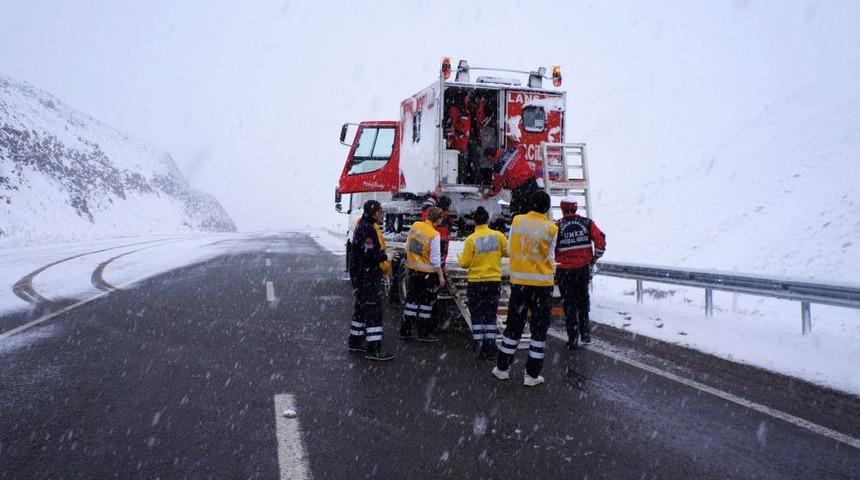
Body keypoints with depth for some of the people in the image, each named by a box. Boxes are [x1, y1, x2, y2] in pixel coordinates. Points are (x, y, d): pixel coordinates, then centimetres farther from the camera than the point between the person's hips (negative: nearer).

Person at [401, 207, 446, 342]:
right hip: (427, 272, -6)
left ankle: (405, 331, 18)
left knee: (411, 299, 15)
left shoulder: (415, 225, -3)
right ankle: (424, 333, 12)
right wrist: (441, 275, -7)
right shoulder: (434, 235, -19)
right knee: (427, 301, 7)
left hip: (412, 269, 6)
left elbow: (407, 247, 7)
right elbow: (435, 259, -17)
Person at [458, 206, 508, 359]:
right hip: (494, 281, 2)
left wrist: (461, 255, 12)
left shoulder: (471, 239, -11)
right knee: (491, 315, 13)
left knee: (477, 315, 10)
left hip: (475, 282, -2)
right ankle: (490, 348, 12)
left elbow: (465, 263, -9)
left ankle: (479, 347, 8)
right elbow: (507, 252, 5)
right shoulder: (498, 235, -6)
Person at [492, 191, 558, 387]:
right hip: (542, 283, -3)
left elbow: (512, 248, 6)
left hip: (518, 281, 3)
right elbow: (550, 257, -1)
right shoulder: (551, 228, -11)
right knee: (539, 328, 8)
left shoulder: (517, 220, -3)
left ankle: (502, 368, 22)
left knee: (514, 325, 15)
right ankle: (532, 374, 10)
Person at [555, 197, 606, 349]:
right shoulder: (587, 223, -2)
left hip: (564, 271, -2)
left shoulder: (557, 226, -10)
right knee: (583, 301, 20)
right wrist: (595, 258, 9)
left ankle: (573, 339, 8)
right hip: (584, 269, 2)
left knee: (569, 304, 8)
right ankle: (585, 334, 25)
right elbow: (600, 240, -5)